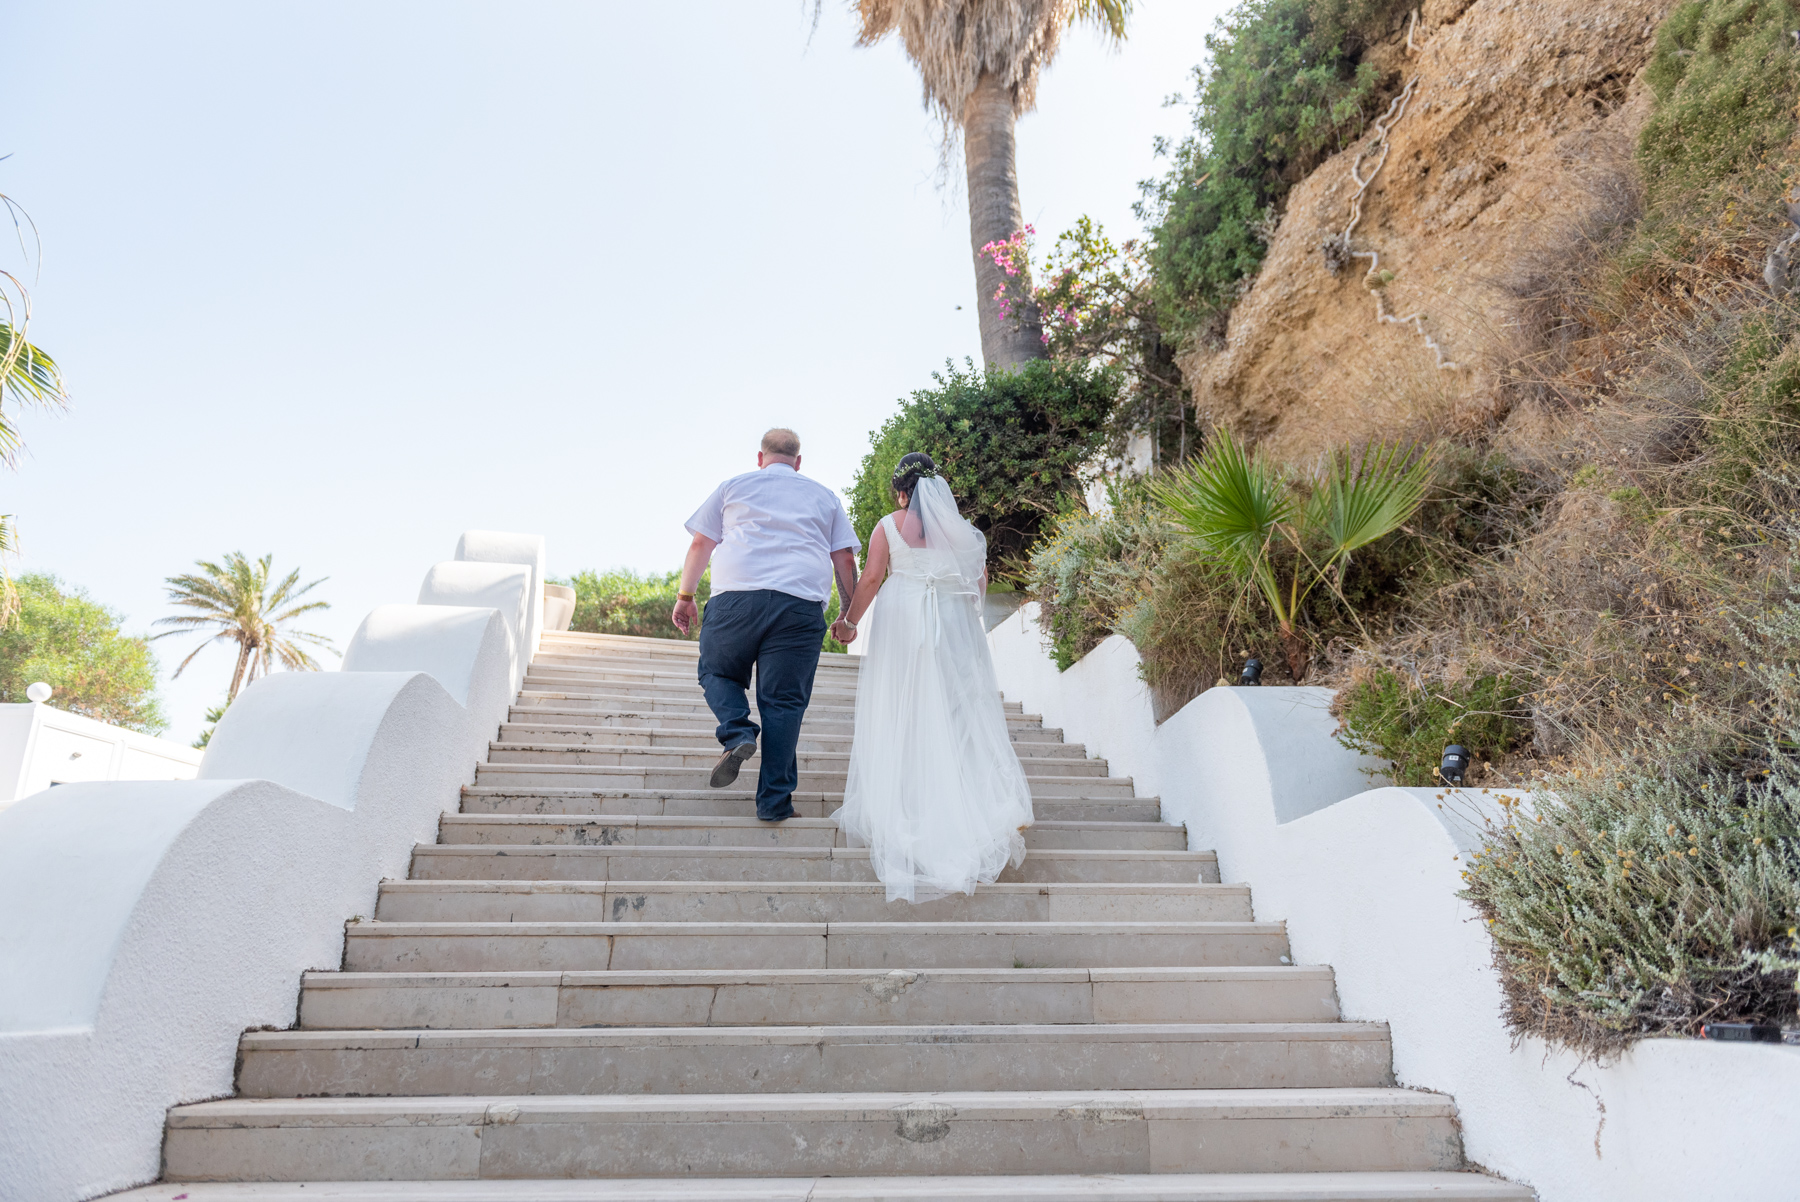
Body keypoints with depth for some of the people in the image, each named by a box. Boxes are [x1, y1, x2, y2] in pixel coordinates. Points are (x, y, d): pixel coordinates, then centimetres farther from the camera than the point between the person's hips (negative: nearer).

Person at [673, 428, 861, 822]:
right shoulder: (825, 497, 23)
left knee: (717, 672, 19)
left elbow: (700, 544, 15)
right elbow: (845, 559, 16)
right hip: (802, 605, 1)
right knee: (783, 701, 3)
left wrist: (685, 596, 21)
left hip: (737, 597, -1)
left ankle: (737, 734, -8)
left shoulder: (733, 486, 20)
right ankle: (774, 800, 2)